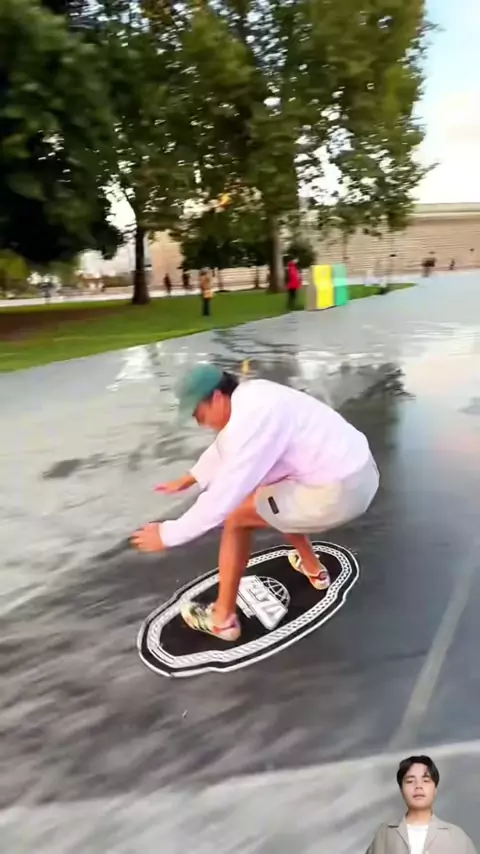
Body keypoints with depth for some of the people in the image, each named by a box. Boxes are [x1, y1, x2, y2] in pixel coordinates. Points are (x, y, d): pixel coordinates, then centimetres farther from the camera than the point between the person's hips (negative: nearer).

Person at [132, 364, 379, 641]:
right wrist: (188, 480, 40)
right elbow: (225, 447, 27)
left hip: (339, 490, -10)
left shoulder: (251, 419, -21)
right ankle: (314, 570, 47)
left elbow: (223, 497, -20)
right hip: (359, 472, 10)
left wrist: (168, 534, -8)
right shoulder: (250, 396, 9)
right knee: (274, 497, 32)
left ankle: (223, 618, 16)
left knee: (237, 517, 3)